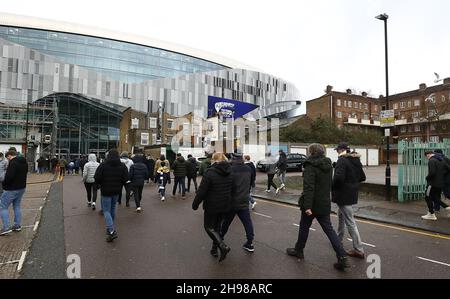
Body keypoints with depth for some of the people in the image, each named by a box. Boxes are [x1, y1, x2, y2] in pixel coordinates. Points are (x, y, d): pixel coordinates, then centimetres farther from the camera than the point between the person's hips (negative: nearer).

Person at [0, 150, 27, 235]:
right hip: (22, 188, 9)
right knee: (17, 207, 17)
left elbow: (9, 176, -27)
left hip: (11, 189, -8)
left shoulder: (13, 163, -20)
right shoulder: (24, 162, 9)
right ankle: (17, 225, 21)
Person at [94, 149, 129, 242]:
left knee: (106, 210, 0)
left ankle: (112, 231, -13)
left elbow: (96, 178, -13)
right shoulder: (122, 166, -2)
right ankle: (110, 228, 30)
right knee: (112, 209, 19)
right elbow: (126, 179, -5)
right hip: (117, 191, 4)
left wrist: (100, 184, 8)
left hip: (106, 191, -4)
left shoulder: (103, 165, -13)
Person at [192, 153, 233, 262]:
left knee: (209, 226, 10)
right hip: (225, 206, 6)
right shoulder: (230, 172, 2)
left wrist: (195, 204, -5)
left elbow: (202, 191, -17)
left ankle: (223, 246, -6)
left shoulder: (210, 172, -18)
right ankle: (214, 249, 28)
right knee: (217, 225, 21)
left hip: (212, 206, -6)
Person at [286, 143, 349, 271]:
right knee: (329, 229, 11)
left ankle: (298, 251, 30)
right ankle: (342, 257, 4)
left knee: (304, 227, 13)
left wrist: (307, 206, -26)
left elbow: (308, 187, -25)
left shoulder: (310, 166, -18)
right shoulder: (328, 165, 7)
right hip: (325, 204, 6)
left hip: (313, 204, -6)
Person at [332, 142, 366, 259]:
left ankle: (359, 250, 6)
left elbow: (338, 177, -28)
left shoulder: (342, 160, -18)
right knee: (341, 215, 25)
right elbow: (362, 177, 15)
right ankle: (339, 238, 40)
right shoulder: (356, 160, 9)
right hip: (352, 194, 9)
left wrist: (332, 186, -12)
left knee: (350, 222, -2)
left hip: (343, 195, -9)